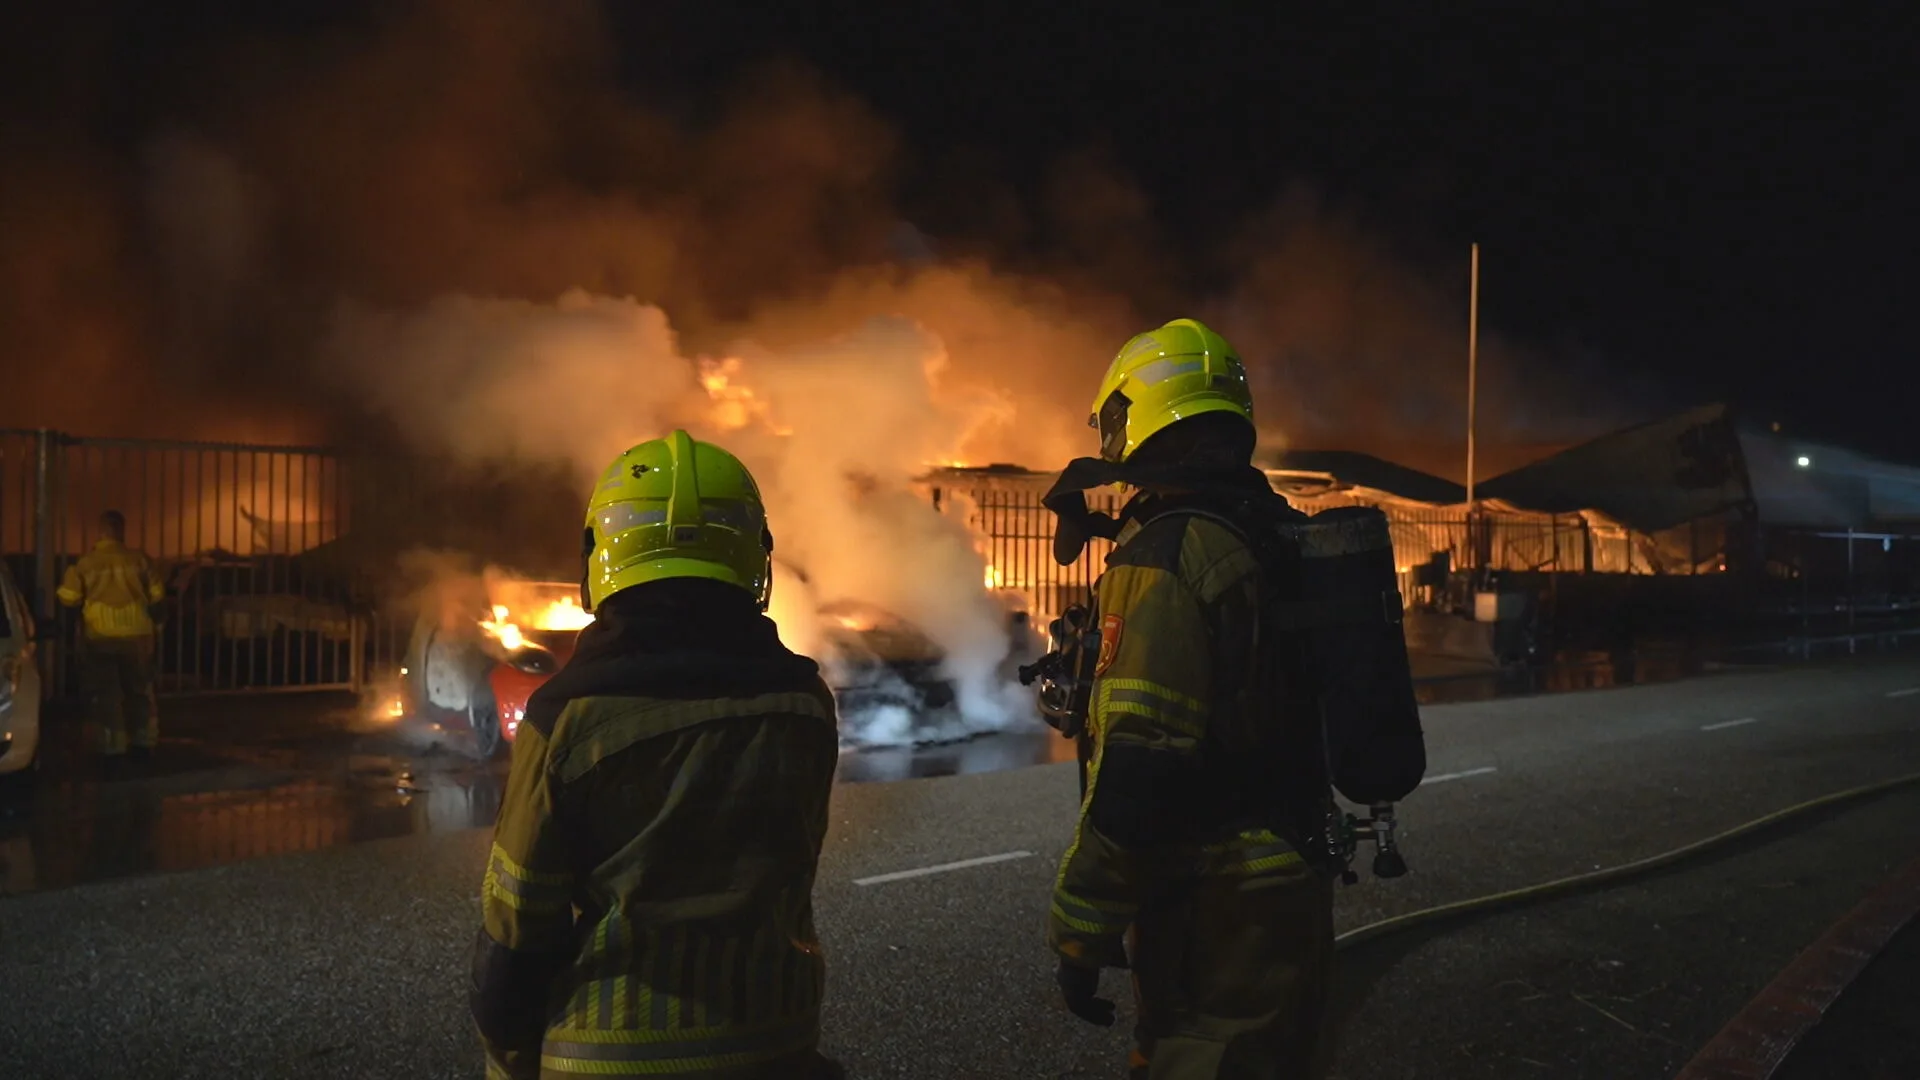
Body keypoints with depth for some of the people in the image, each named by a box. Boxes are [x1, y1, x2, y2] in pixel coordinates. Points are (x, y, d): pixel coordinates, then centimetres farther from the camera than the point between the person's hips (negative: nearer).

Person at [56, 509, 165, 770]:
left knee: (105, 694, 5)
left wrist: (70, 575, 17)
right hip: (136, 635, 1)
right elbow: (157, 594, 1)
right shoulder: (137, 559, -4)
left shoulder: (85, 562, -6)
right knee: (140, 690, 15)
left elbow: (68, 598, -2)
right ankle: (143, 745, 21)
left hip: (100, 637, -1)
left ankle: (112, 751, 4)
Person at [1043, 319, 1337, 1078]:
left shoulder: (1163, 556, -20)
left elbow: (1136, 772, -23)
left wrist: (1080, 932, -15)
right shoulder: (1288, 538, 8)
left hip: (1212, 908, -9)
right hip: (1294, 891, 9)